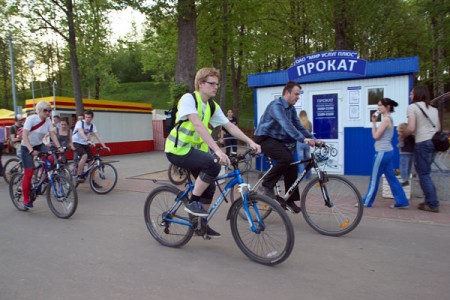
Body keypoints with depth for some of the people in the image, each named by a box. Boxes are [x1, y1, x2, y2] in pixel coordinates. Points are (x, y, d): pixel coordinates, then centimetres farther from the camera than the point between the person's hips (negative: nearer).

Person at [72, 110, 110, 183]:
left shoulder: (92, 126, 1)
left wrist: (104, 146, -17)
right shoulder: (80, 122, -14)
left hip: (85, 144, 5)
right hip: (76, 143, -5)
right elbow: (81, 133, -32)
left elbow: (98, 136, -5)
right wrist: (88, 140, -49)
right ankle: (78, 176, -21)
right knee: (84, 156, -31)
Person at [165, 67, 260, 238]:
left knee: (209, 186, 6)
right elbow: (198, 125, -31)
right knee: (213, 164, -28)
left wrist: (250, 142, -13)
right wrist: (217, 150, -41)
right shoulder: (189, 98, -17)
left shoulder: (213, 106, 5)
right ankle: (192, 202, -10)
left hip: (194, 149, 8)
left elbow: (230, 126, 0)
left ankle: (201, 223, 27)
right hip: (178, 149, -8)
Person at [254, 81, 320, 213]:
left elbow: (299, 126, 8)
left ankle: (290, 200, 9)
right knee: (286, 158, -28)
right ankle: (267, 184, -9)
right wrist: (303, 139, -42)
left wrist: (313, 139, -4)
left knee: (291, 165, -2)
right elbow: (286, 124, -34)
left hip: (277, 140, 9)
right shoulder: (276, 105, -21)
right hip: (264, 138, -8)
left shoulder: (291, 109, 8)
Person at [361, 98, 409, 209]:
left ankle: (366, 202, 9)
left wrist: (373, 122, -8)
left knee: (374, 178, -1)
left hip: (382, 152, -10)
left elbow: (375, 136, -17)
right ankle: (402, 202, 15)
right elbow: (379, 135, 14)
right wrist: (375, 122, 7)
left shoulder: (386, 119, -14)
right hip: (387, 151, 10)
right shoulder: (389, 119, 15)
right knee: (391, 177, 11)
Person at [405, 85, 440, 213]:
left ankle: (433, 205, 3)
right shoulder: (433, 109, 16)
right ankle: (430, 201, 19)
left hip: (422, 143, -7)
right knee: (425, 173, 16)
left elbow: (411, 128, -15)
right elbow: (438, 128, 17)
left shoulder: (412, 107, -6)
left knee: (423, 175, 0)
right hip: (434, 142, 7)